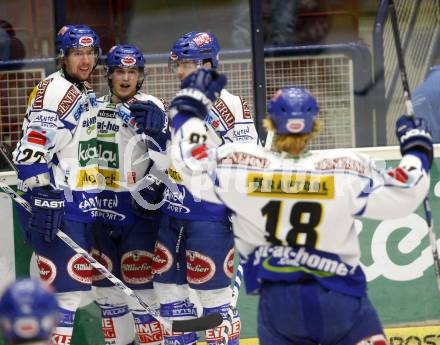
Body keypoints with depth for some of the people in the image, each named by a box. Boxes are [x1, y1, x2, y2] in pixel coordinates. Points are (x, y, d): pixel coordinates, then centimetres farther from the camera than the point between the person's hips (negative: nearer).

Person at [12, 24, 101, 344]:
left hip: (82, 204, 10)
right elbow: (31, 152, -20)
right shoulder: (53, 92, -14)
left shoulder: (87, 94, 16)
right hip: (56, 206, -10)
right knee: (64, 285, -12)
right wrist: (43, 202, -23)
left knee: (77, 282, 13)